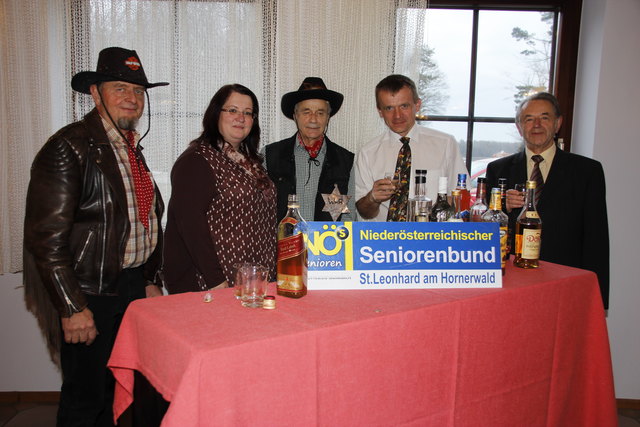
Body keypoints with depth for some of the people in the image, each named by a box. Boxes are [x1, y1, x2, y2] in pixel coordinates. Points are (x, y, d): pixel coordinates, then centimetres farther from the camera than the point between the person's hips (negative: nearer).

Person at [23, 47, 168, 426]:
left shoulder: (133, 148, 11)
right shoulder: (69, 147, -14)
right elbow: (46, 237, -18)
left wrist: (151, 281, 12)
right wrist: (72, 308, -19)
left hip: (134, 289, 8)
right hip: (91, 295, -7)